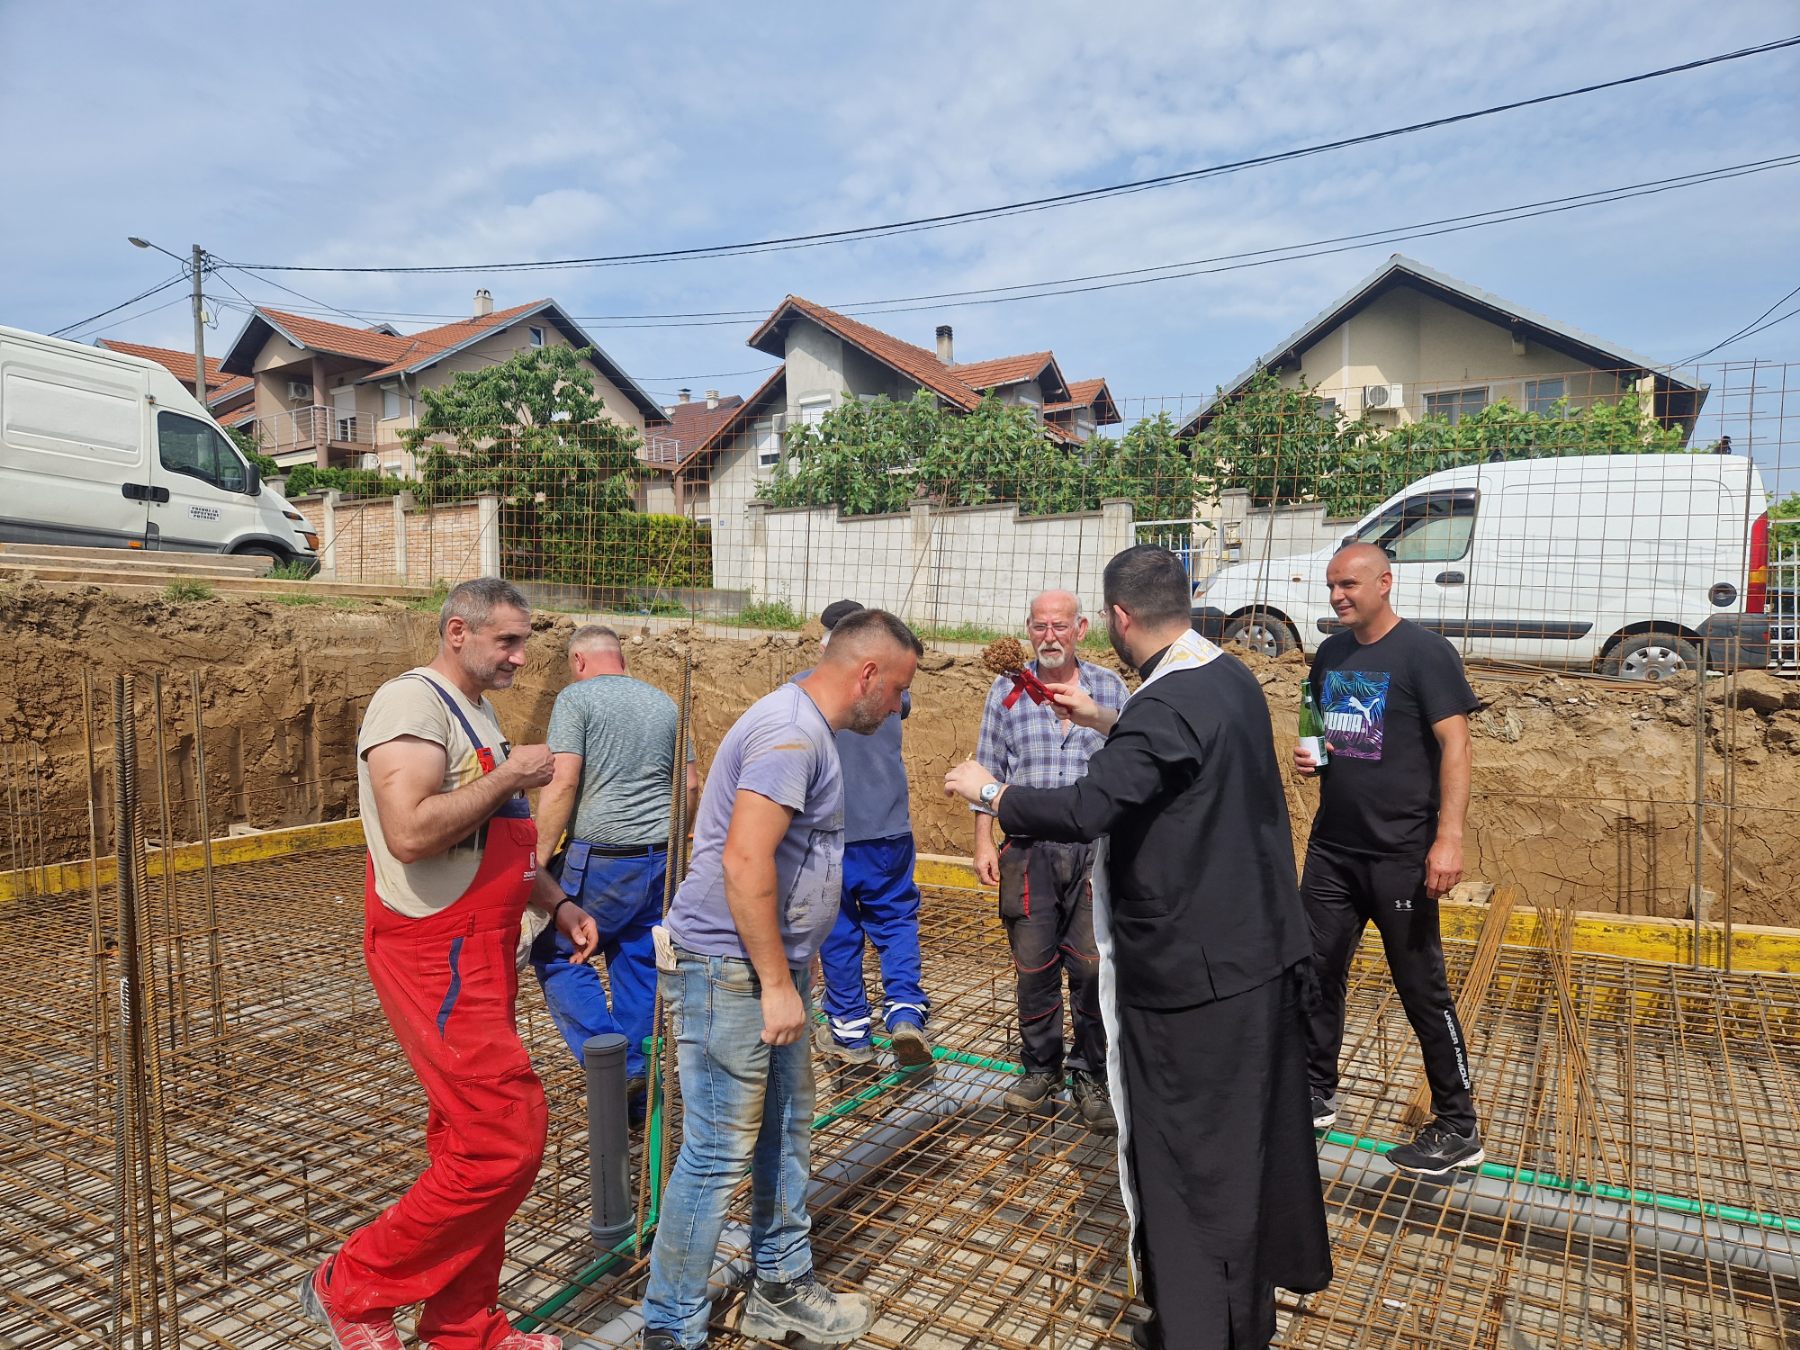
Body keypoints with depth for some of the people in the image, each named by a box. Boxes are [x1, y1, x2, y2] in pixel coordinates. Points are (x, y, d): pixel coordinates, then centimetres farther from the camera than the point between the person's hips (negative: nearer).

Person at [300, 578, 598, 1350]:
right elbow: (410, 832, -29)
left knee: (473, 1145, 15)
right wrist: (510, 777, -18)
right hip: (435, 958, -10)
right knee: (505, 1143, -9)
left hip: (480, 953, 10)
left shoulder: (475, 713, 17)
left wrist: (557, 905, 13)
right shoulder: (413, 702, -15)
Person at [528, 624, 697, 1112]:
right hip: (661, 857, 6)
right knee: (640, 962, 14)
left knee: (556, 954, 8)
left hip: (601, 856, -6)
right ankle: (637, 1082, 21)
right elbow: (691, 786, 16)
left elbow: (563, 783, -15)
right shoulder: (664, 703, 14)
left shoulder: (576, 697, -4)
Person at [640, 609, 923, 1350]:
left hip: (770, 968, 10)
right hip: (729, 970, -10)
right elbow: (745, 859, -28)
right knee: (718, 1155, 0)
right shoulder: (789, 731, -20)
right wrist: (777, 983, -22)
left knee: (785, 1135, 19)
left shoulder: (805, 728, 12)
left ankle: (781, 1287, 35)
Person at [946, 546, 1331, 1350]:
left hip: (1189, 972, -10)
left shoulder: (1164, 706, -26)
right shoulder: (1230, 677, 3)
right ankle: (1264, 1275, 47)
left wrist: (987, 792, -17)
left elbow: (1082, 811, -33)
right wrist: (1105, 723, 21)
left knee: (1186, 1154, 7)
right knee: (1256, 1126, 26)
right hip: (1261, 951, 10)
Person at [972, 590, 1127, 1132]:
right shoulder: (1006, 693, 5)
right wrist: (983, 842, 2)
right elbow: (988, 772, 7)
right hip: (1028, 851, 1)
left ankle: (1091, 1076, 17)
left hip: (1094, 850, 0)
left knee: (1093, 966, -1)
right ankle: (1041, 1068, 27)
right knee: (1033, 967, 8)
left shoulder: (1110, 689, 4)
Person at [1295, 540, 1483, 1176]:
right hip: (1332, 847, 7)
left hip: (1399, 854, -6)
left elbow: (1455, 745, -14)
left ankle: (1458, 1130, 18)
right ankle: (1317, 1096, 29)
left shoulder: (1425, 652, -9)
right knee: (1316, 973, 12)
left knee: (1422, 987, 3)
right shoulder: (1330, 654, 11)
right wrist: (1308, 757, -1)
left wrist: (1448, 837, -22)